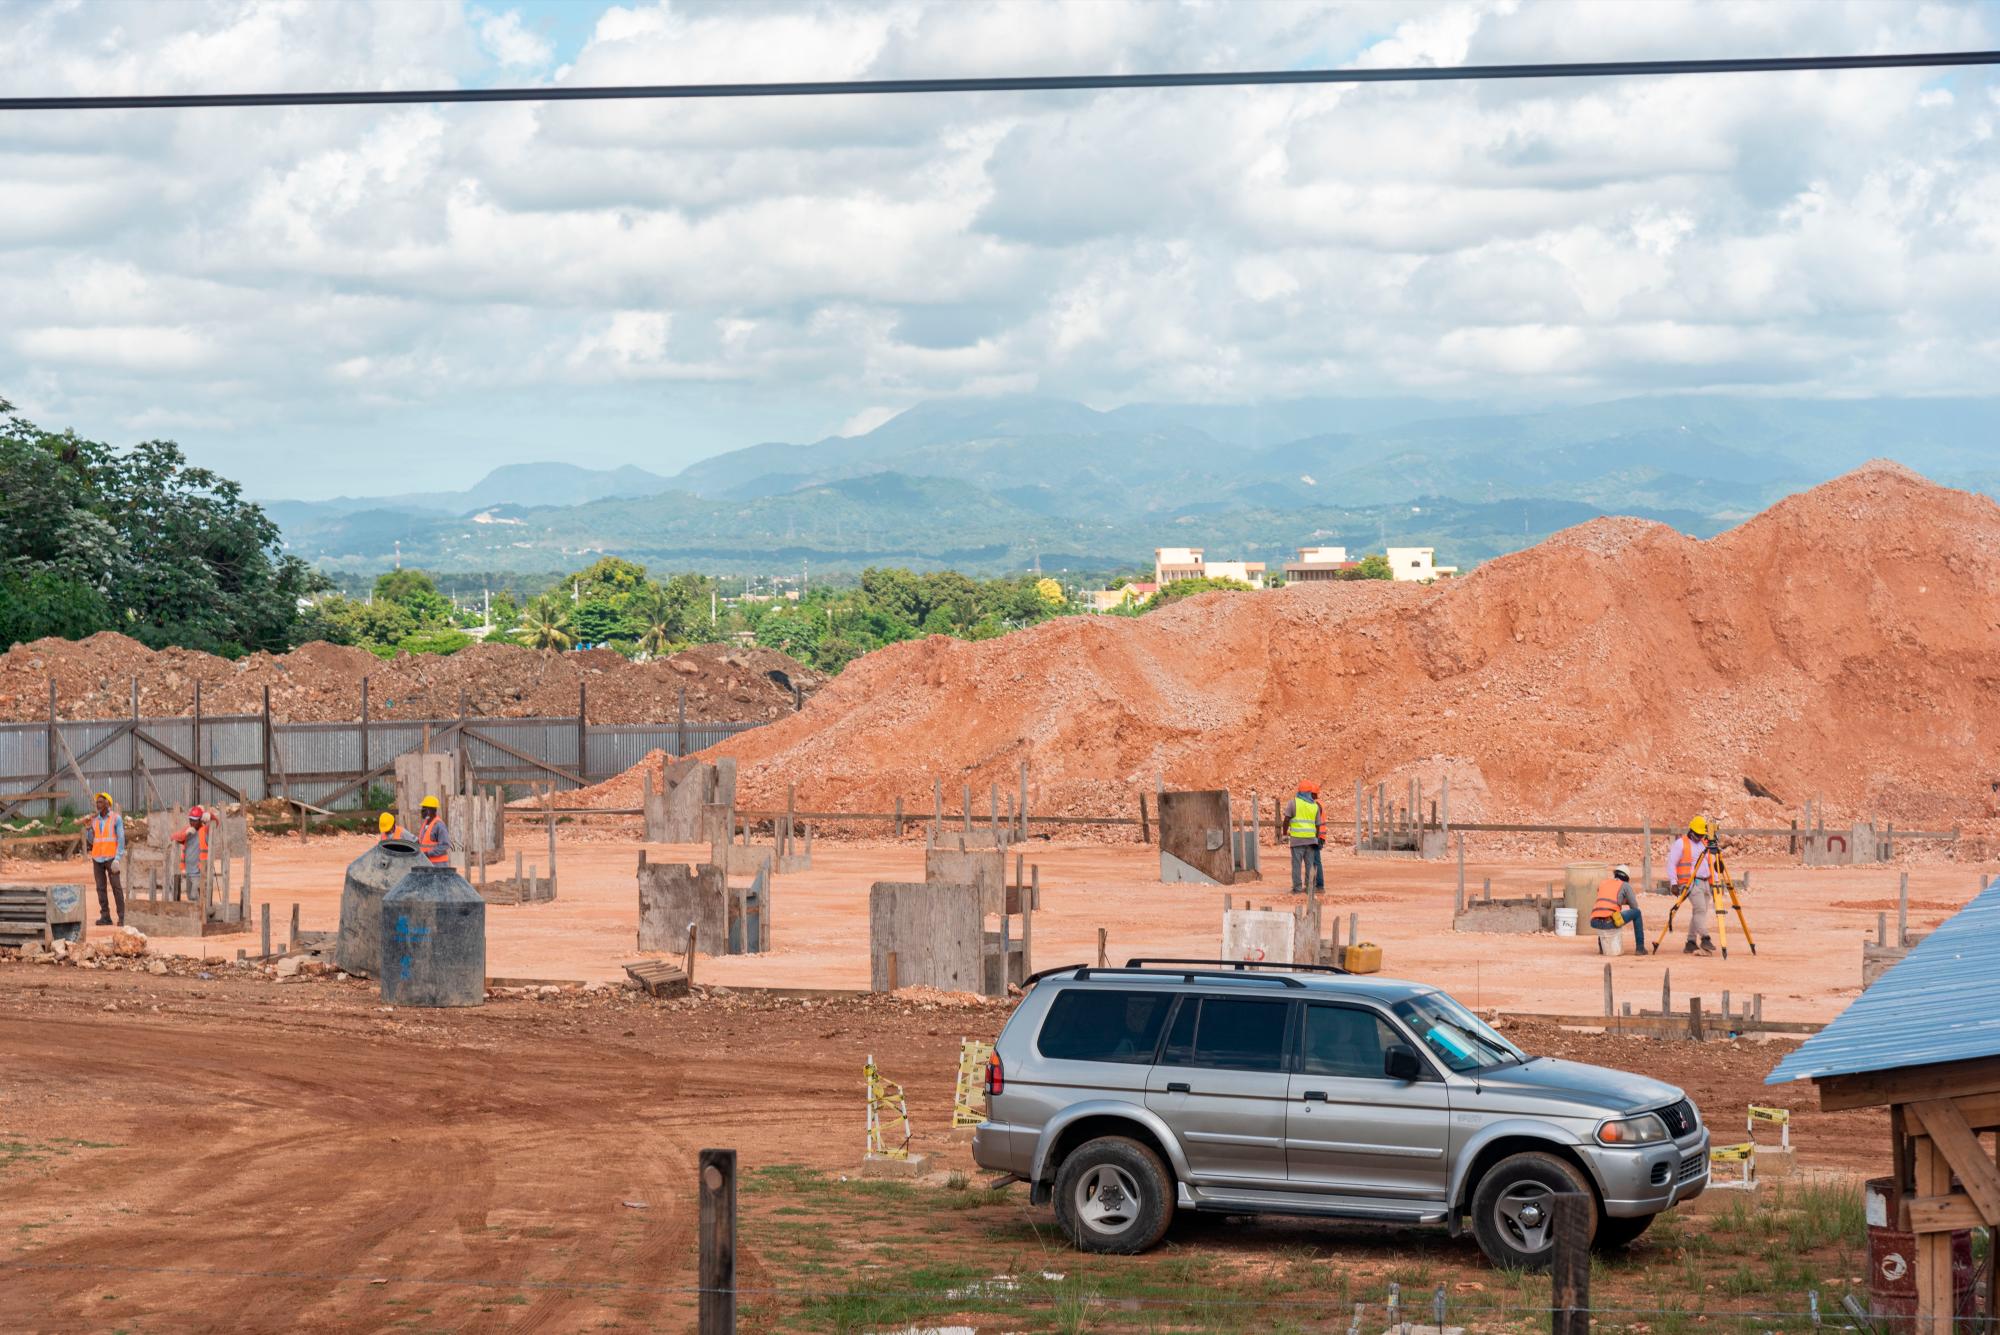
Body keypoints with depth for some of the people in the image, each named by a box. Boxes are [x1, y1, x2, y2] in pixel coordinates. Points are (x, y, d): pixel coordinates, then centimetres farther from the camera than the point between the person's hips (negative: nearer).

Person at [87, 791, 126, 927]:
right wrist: (89, 828, -5)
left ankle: (121, 918, -5)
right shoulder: (94, 820, 10)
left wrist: (117, 859, -19)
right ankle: (105, 917, 3)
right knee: (101, 888, 1)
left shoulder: (117, 818, -6)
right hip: (97, 859, 5)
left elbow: (121, 839, -10)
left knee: (116, 887, -7)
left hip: (111, 858, -5)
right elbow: (92, 841, 14)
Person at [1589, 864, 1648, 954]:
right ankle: (1640, 947, 20)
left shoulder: (1602, 883, 25)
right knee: (1637, 913, 19)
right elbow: (1634, 907, 14)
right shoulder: (1625, 885, 12)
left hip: (1595, 922, 5)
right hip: (1610, 921, -5)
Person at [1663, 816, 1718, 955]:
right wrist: (1674, 883, -13)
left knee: (1698, 912, 4)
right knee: (1700, 909, -20)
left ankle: (1691, 943, 8)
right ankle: (1705, 938, -26)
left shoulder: (1704, 844, 17)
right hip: (1690, 883, -7)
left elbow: (1710, 865, 23)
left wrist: (1715, 882, 15)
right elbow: (1671, 863, -5)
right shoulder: (1681, 843, -2)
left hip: (1705, 883, 7)